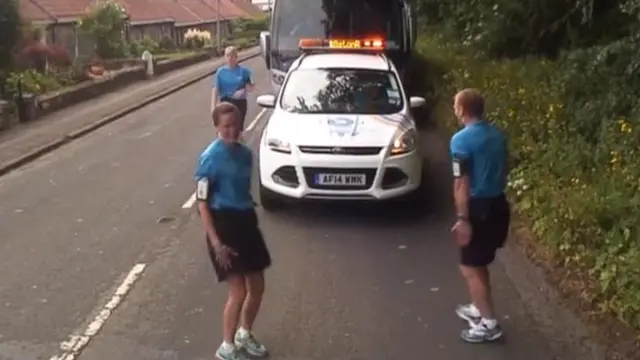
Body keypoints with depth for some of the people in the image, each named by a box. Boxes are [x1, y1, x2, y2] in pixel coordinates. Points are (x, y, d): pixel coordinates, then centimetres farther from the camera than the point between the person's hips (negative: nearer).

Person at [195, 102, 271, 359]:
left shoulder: (246, 154, 6)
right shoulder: (210, 158, -16)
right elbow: (202, 203, -15)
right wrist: (216, 243, -19)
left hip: (246, 221, 7)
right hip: (224, 224, -7)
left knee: (257, 287, 14)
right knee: (238, 291, -5)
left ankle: (244, 335, 37)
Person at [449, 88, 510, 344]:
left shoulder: (461, 140, -17)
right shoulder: (497, 135, 7)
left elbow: (462, 183, -19)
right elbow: (504, 169, 15)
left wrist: (463, 219, -18)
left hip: (479, 207, -8)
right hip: (498, 203, 8)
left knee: (470, 267, 2)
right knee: (479, 263, 22)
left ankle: (489, 324, 6)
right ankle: (478, 309, 36)